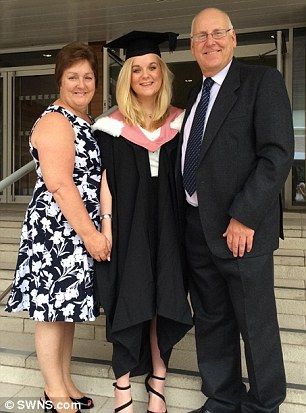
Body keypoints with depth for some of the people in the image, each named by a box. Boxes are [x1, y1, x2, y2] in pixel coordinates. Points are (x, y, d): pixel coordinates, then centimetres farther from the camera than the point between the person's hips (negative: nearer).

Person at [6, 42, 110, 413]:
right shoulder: (55, 121, -12)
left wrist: (92, 232, 16)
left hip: (77, 231, 9)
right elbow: (60, 185, -21)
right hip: (57, 230, -9)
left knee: (67, 306, 15)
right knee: (52, 309, 3)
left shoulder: (85, 121, 16)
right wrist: (90, 234, -20)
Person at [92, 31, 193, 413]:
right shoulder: (112, 125, 1)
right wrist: (106, 221, -9)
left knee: (164, 300, 7)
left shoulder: (179, 121, 7)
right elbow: (104, 178, -1)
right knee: (128, 300, 2)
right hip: (127, 223, -2)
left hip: (167, 224, 2)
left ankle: (157, 379, 25)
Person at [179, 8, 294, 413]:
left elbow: (278, 154, -14)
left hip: (239, 227, -6)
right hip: (196, 225, 7)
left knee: (255, 323, 7)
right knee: (211, 320, 15)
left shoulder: (262, 80, -3)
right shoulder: (196, 94, 17)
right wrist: (186, 216, 8)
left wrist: (243, 217, -18)